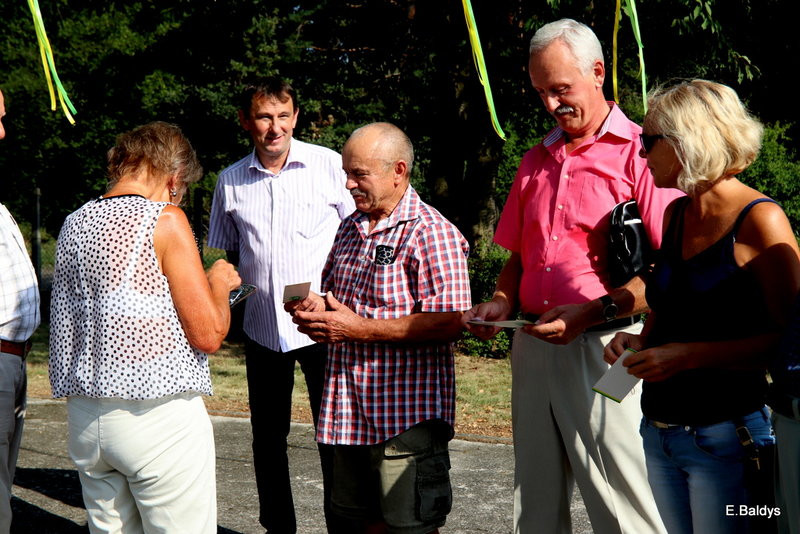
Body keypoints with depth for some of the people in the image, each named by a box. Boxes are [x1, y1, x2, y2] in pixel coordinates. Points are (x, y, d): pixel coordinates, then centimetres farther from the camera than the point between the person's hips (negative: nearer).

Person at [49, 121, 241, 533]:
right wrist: (219, 283, 6)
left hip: (84, 416, 7)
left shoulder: (73, 224, 9)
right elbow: (208, 335, -13)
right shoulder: (165, 221, -11)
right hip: (158, 414, -7)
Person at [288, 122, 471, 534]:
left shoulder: (431, 233, -13)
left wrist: (361, 329, -21)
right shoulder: (350, 228, 14)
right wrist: (315, 307, 2)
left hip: (408, 413, -8)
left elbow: (449, 323, -22)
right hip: (350, 408, 8)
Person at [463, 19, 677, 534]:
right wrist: (502, 301, 4)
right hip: (533, 348, 7)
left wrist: (594, 311, -21)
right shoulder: (537, 161, 17)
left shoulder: (639, 152, -6)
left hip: (604, 349, -7)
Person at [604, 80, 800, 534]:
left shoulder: (759, 221, -11)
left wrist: (691, 356, -19)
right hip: (659, 430, 7)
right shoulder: (676, 214, 10)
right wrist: (642, 340, 5)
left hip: (725, 436, -7)